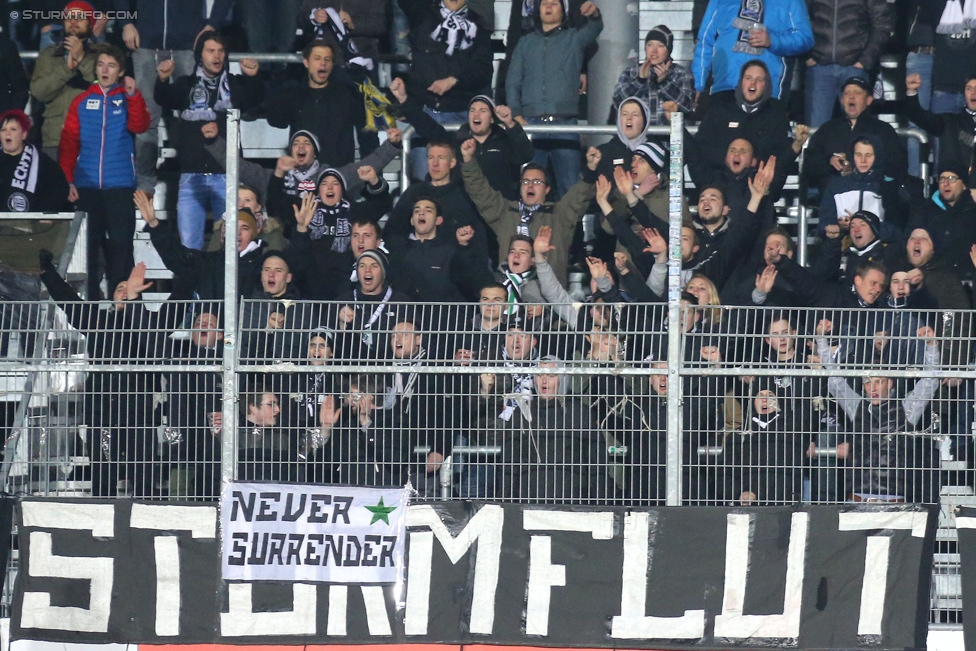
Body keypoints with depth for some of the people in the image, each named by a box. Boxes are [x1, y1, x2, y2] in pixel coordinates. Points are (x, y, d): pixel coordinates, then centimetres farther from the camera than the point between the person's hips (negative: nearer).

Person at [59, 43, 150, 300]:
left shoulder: (128, 100, 7)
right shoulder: (82, 102, 9)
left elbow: (139, 125, -10)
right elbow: (68, 142, 6)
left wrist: (133, 96, -24)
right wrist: (67, 179, -3)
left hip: (120, 185, -2)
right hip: (86, 185, 2)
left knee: (121, 243, -3)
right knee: (88, 243, 4)